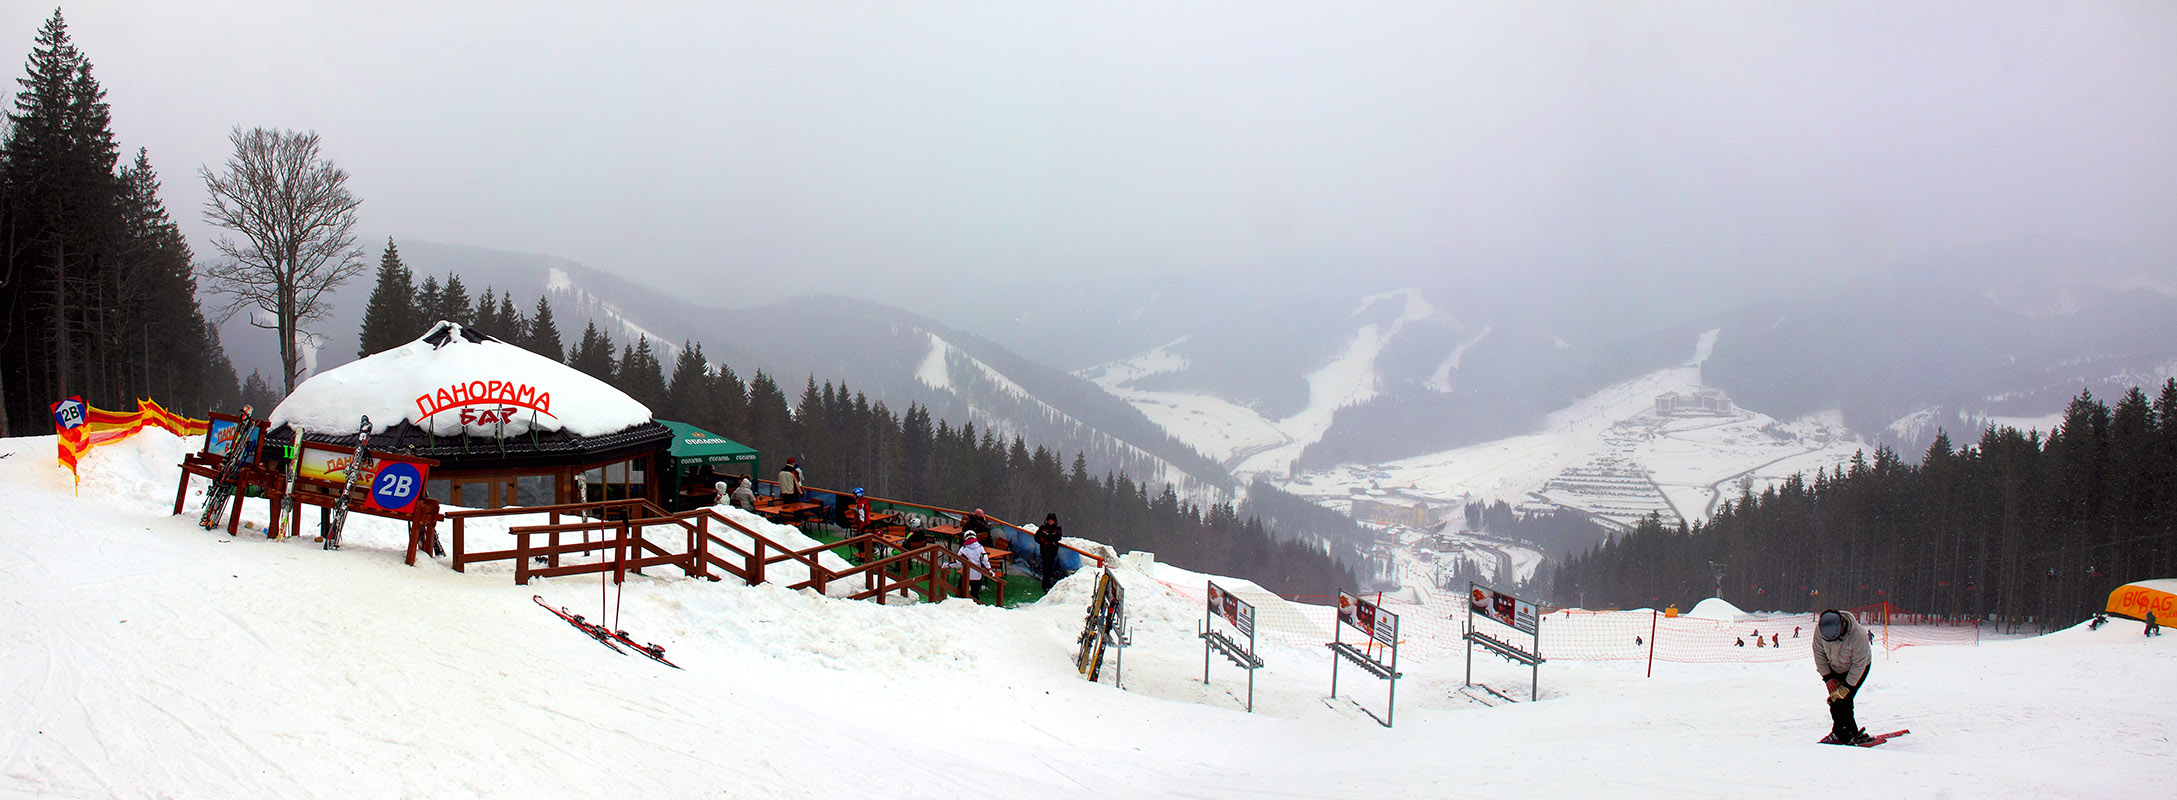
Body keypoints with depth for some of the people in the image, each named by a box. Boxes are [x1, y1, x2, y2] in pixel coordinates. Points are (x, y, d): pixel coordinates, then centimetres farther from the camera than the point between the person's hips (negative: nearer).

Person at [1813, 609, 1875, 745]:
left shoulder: (1857, 636, -37)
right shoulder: (1819, 630, -26)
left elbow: (1859, 664, -25)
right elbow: (1819, 653, -9)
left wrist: (1847, 686, -24)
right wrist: (1827, 677, -11)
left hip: (1857, 669, -4)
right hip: (1835, 668, 5)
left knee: (1843, 700, -14)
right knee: (1834, 700, -3)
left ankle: (1841, 734, -1)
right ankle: (1853, 733, 10)